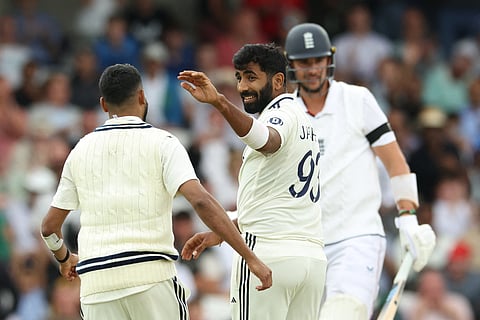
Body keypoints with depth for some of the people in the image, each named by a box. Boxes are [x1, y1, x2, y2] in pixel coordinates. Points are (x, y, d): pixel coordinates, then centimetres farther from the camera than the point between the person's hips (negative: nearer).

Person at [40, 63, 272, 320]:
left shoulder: (80, 150, 13)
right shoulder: (161, 143, 1)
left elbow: (49, 226, 18)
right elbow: (201, 201, -13)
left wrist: (64, 258, 40)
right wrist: (251, 258, -14)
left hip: (95, 284, 4)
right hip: (150, 274, -4)